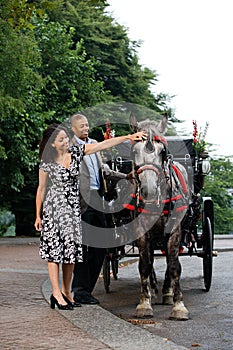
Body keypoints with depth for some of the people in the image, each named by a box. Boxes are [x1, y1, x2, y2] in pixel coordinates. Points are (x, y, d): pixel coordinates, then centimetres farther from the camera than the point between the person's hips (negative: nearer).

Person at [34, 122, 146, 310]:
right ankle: (56, 293, -2)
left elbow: (103, 144, -5)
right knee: (54, 249, -5)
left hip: (73, 207, 5)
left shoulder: (76, 152, -1)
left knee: (71, 249, 6)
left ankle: (67, 292, 14)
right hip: (54, 207, -5)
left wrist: (129, 137, -10)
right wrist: (38, 216, 0)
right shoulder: (47, 163, -10)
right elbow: (42, 189, -2)